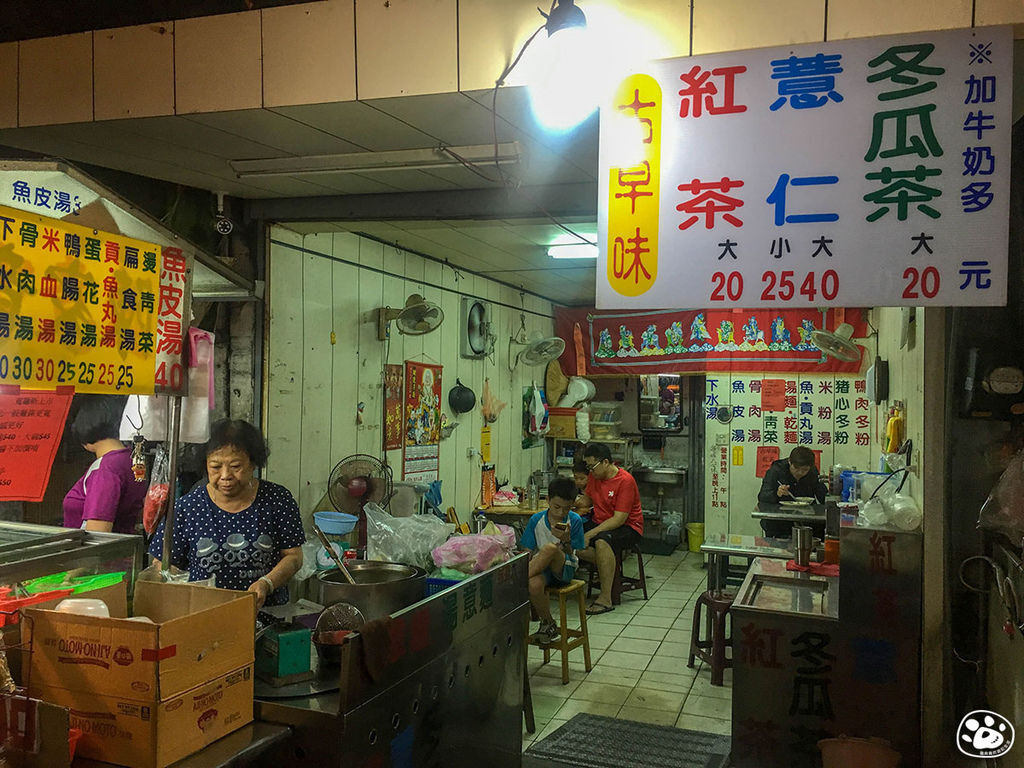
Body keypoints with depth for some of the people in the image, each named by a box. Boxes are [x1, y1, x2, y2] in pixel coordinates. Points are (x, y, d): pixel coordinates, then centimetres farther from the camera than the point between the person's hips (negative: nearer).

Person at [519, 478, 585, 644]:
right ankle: (548, 625, -8)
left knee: (550, 548, -35)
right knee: (533, 585, -36)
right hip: (541, 569, 2)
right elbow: (528, 552, 2)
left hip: (564, 569, -2)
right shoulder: (536, 520, -1)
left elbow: (570, 555, -5)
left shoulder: (575, 521, -4)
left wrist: (566, 541, -26)